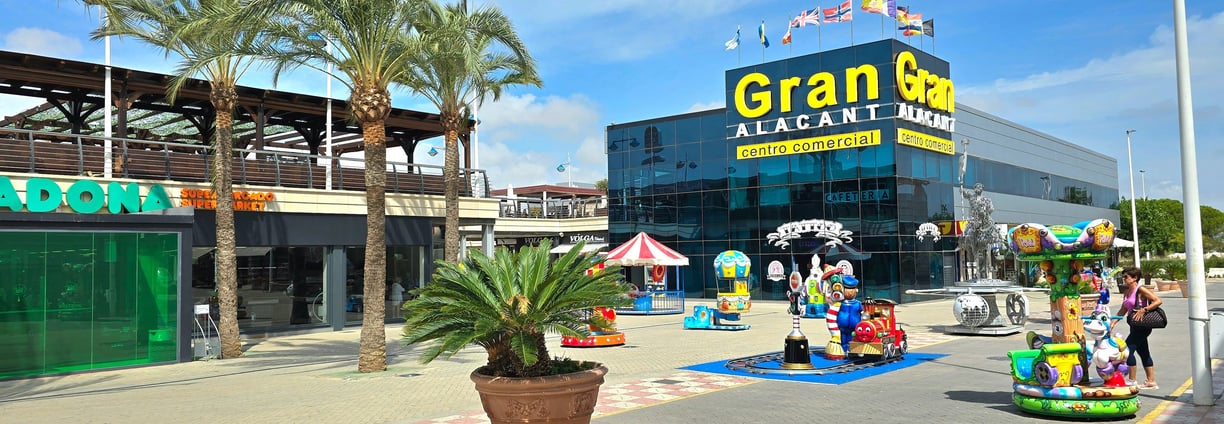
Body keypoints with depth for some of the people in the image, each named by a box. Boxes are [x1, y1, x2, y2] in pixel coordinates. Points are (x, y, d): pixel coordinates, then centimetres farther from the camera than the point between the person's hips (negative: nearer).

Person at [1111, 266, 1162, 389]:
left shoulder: (1140, 289, -13)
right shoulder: (1126, 291, 11)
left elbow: (1158, 301, -20)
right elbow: (1123, 310, 15)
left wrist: (1143, 310, -27)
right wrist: (1113, 322, 7)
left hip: (1142, 326, -9)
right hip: (1135, 326, 9)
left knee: (1127, 349, -10)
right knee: (1143, 352, 13)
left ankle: (1132, 381, -2)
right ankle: (1151, 381, 21)